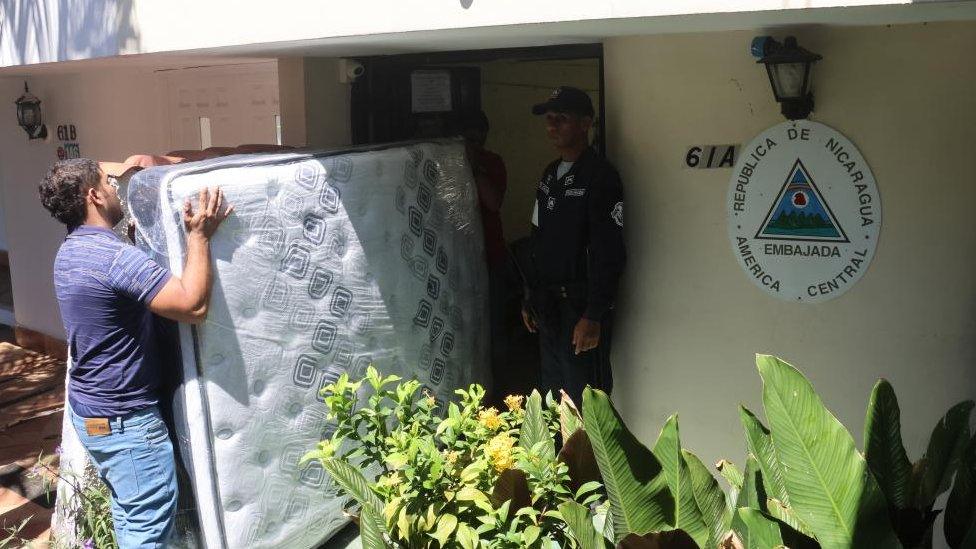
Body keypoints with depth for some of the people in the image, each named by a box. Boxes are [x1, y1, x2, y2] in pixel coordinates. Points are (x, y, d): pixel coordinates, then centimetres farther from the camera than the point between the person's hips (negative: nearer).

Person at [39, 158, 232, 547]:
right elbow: (193, 305, -31)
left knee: (127, 510, 21)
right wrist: (199, 235, -21)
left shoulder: (71, 252, 6)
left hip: (90, 409, 10)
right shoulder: (114, 256, -26)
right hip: (124, 418, -10)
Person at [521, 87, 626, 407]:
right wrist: (532, 299, 18)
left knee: (584, 401, -6)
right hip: (549, 305, 8)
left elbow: (608, 254, -17)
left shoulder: (600, 176, -11)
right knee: (551, 390, 15)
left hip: (581, 304, -8)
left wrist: (593, 316, -21)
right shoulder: (550, 174, 15)